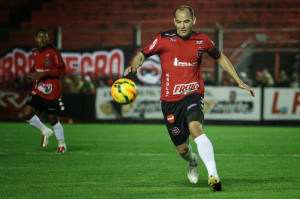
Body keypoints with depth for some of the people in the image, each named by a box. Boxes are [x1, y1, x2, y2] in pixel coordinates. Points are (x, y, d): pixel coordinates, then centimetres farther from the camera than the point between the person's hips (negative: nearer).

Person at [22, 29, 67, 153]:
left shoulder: (53, 52, -14)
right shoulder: (35, 52, 7)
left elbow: (62, 70, -15)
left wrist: (44, 73, -22)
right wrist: (31, 72, 3)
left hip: (52, 91, -6)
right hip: (38, 90, 6)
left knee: (52, 119, 1)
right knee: (27, 114, -6)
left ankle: (62, 143, 24)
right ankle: (45, 131, 20)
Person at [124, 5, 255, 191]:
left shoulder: (202, 40, 3)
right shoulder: (163, 39, -2)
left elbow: (220, 58, 20)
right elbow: (143, 55, 7)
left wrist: (239, 82, 19)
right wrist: (133, 67, -16)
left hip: (192, 94, -1)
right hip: (170, 99, 1)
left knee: (195, 128, -32)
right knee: (182, 149, 5)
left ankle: (213, 175, -41)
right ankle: (193, 162, 45)